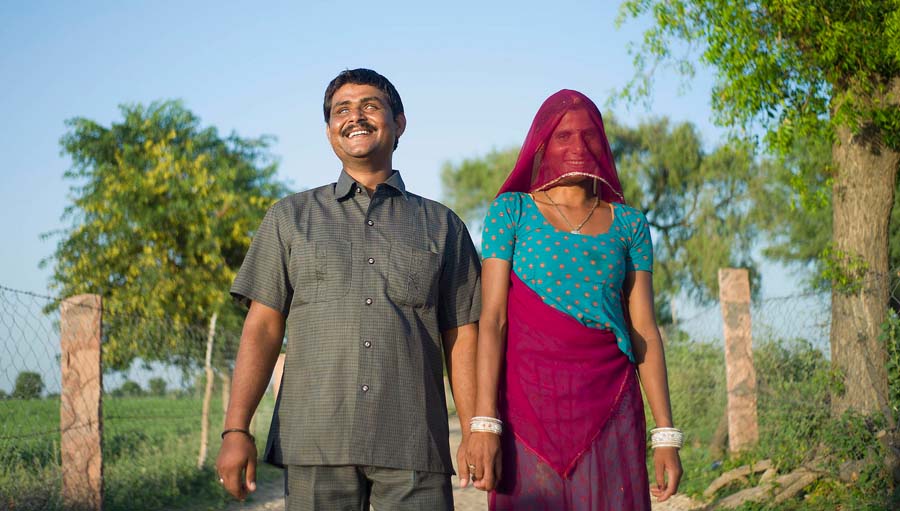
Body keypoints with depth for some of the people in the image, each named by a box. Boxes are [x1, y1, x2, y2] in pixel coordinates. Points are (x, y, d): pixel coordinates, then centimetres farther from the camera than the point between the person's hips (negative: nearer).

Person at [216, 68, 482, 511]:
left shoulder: (441, 225, 15)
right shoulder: (291, 217, 15)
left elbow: (461, 337, 11)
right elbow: (263, 328, 8)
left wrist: (474, 435, 2)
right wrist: (235, 430, -3)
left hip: (413, 446, 0)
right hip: (315, 442, 0)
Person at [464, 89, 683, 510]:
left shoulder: (628, 224, 12)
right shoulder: (512, 211, 5)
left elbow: (644, 330, 9)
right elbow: (492, 318, -3)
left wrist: (666, 434, 2)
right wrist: (484, 423, -14)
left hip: (610, 411, 2)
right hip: (531, 405, -2)